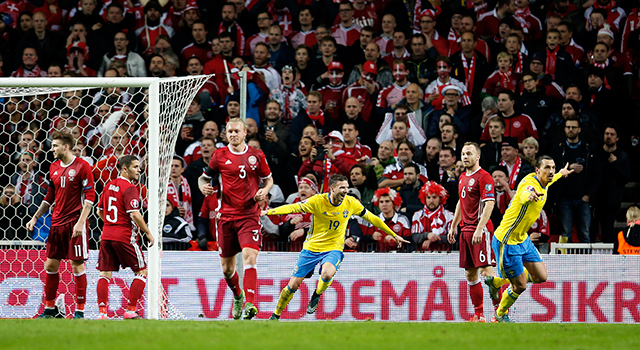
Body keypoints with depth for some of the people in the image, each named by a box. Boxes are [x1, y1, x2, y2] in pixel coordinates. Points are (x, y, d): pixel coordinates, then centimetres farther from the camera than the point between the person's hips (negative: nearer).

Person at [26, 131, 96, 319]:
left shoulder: (82, 166, -7)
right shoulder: (54, 168, 13)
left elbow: (90, 196, -10)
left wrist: (81, 222, -18)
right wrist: (35, 217, 15)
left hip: (75, 224, -7)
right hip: (57, 223, 7)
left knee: (77, 265, -5)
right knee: (50, 265, 7)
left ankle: (79, 310, 0)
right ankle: (50, 308, 17)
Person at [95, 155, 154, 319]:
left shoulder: (109, 185, 13)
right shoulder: (130, 188, -11)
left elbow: (99, 211, 21)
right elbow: (134, 214, -20)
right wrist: (148, 233, -10)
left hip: (107, 235, 7)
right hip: (125, 237, -7)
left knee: (104, 274, 7)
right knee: (141, 271, 5)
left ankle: (102, 312, -1)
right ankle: (131, 310, -1)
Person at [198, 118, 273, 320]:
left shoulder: (256, 156, 4)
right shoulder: (220, 155, 4)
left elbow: (269, 179, 16)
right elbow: (204, 176, 15)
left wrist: (265, 190, -5)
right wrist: (203, 186, -8)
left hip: (249, 215, -2)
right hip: (226, 216, 2)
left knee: (249, 256, -22)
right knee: (227, 267, 8)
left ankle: (249, 304, -29)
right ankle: (237, 296, 38)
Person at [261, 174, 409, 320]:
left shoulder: (351, 203, -8)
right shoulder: (318, 201, -15)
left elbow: (372, 218, 5)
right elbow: (293, 208, -16)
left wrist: (394, 235, 11)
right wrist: (269, 211, -30)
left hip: (333, 248, 0)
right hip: (312, 247, 0)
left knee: (327, 274, -33)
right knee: (293, 285, -1)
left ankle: (316, 296, 0)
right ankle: (276, 315, 22)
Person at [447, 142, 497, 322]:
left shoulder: (484, 177, -9)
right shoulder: (463, 177, 17)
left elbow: (489, 204, -16)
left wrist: (479, 229, -23)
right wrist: (453, 226, 25)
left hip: (481, 231, -9)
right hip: (465, 230, 9)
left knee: (486, 271, -13)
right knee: (470, 274, 7)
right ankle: (478, 315, 11)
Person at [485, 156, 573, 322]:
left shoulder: (543, 184, 2)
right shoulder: (530, 183, -27)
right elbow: (523, 197, -54)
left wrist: (561, 174, 47)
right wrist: (530, 195, -77)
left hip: (522, 239, 9)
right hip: (507, 241, -9)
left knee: (541, 277, 10)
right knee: (520, 285, -2)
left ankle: (497, 282, 29)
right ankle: (501, 314, 27)